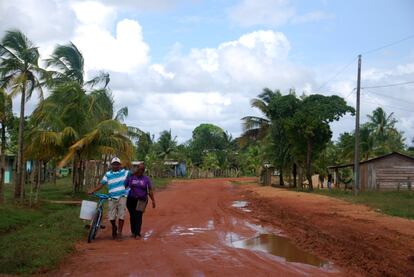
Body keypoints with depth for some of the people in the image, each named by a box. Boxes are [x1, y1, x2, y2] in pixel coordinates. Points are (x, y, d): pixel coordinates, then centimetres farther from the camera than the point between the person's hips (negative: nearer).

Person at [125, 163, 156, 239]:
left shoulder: (146, 179, 2)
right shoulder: (130, 177, 3)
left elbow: (150, 190, 3)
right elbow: (124, 187, 3)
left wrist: (153, 200, 1)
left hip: (141, 200, -1)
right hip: (131, 199, 2)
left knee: (138, 216, -8)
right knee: (132, 216, 7)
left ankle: (137, 233, -6)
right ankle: (133, 232, 23)